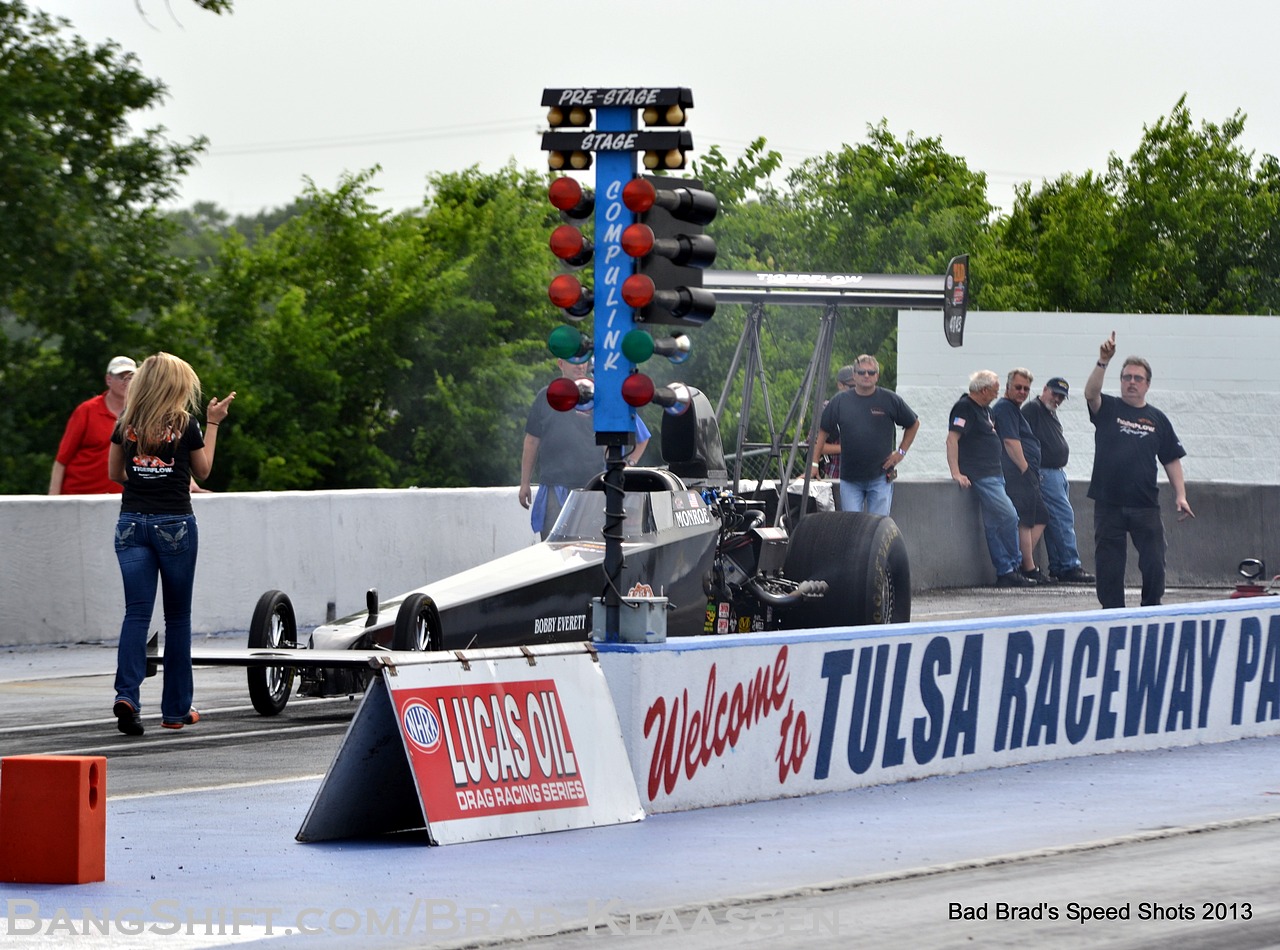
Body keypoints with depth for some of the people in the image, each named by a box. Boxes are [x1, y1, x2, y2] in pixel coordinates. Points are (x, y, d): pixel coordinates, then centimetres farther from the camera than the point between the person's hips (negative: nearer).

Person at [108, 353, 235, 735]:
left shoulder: (126, 424, 2)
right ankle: (175, 709, 15)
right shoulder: (185, 425, -5)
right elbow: (202, 471, 9)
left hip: (132, 521, 2)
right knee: (177, 616, 10)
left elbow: (115, 472, 13)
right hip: (174, 524, -2)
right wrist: (213, 423, 15)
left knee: (137, 612, -1)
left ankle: (126, 694, -23)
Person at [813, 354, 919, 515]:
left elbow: (913, 424, 15)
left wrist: (901, 452, 7)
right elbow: (822, 432, 10)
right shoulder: (840, 401, 3)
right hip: (849, 478, 1)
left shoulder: (890, 400, 1)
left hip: (881, 477, -1)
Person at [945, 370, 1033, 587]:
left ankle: (1005, 572, 6)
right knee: (1008, 516, -14)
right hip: (980, 477, -10)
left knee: (993, 525, 7)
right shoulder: (964, 408, -11)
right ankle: (1013, 567, -6)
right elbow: (952, 439, -19)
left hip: (993, 474, 10)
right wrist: (956, 473, -26)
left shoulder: (984, 409, 20)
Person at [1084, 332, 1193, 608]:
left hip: (1145, 505, 1)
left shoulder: (1157, 419, 10)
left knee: (1154, 564, -2)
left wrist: (1180, 495, 1)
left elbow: (1172, 459, 12)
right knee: (1108, 566, 2)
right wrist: (1103, 362, -31)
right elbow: (1091, 393, -17)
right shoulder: (1107, 409, 5)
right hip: (1108, 504, -1)